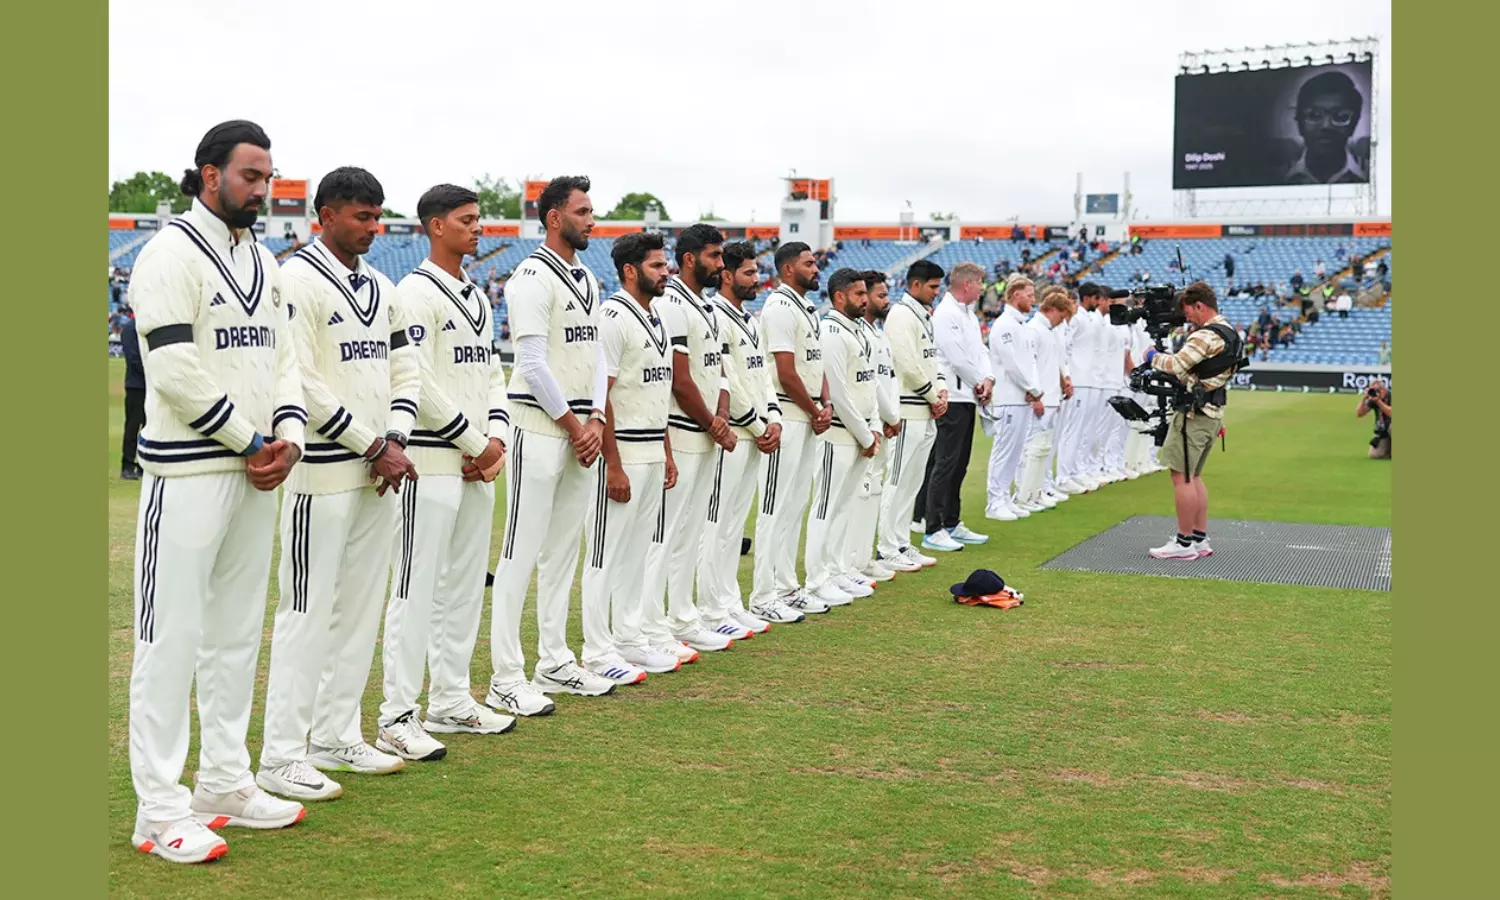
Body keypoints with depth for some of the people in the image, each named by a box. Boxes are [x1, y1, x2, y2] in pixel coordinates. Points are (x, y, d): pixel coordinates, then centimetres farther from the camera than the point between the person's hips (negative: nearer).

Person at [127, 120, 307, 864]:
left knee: (237, 633, 13)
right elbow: (177, 371, -17)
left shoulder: (262, 262, 15)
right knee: (171, 636, -3)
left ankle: (224, 786, 23)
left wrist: (287, 436, -3)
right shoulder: (172, 253, -9)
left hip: (257, 472, 8)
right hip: (189, 474, -8)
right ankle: (160, 809, 5)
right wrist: (252, 442, -11)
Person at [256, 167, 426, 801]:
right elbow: (302, 385, -17)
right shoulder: (298, 281, -10)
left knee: (361, 610, 13)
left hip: (379, 473, 8)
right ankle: (282, 758, 5)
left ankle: (337, 738, 24)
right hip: (324, 475, -8)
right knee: (308, 614, -4)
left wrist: (396, 441, -2)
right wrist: (375, 445, -13)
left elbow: (405, 370, 15)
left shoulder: (380, 286, 15)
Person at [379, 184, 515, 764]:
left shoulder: (477, 297, 18)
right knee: (416, 590, -7)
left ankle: (450, 703, 24)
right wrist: (475, 445, -11)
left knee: (465, 586, 13)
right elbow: (420, 384, -17)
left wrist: (497, 438, 2)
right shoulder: (416, 292, -10)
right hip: (433, 462, -9)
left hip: (478, 463, 9)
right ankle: (397, 719, -1)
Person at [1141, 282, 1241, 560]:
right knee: (1193, 476, 16)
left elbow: (1175, 365, -21)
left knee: (1181, 476, -5)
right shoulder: (1228, 333, 15)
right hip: (1212, 413, 10)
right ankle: (1200, 539, 18)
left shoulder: (1206, 336, -18)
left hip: (1194, 413, -10)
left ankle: (1184, 543, -2)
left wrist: (1153, 356, -5)